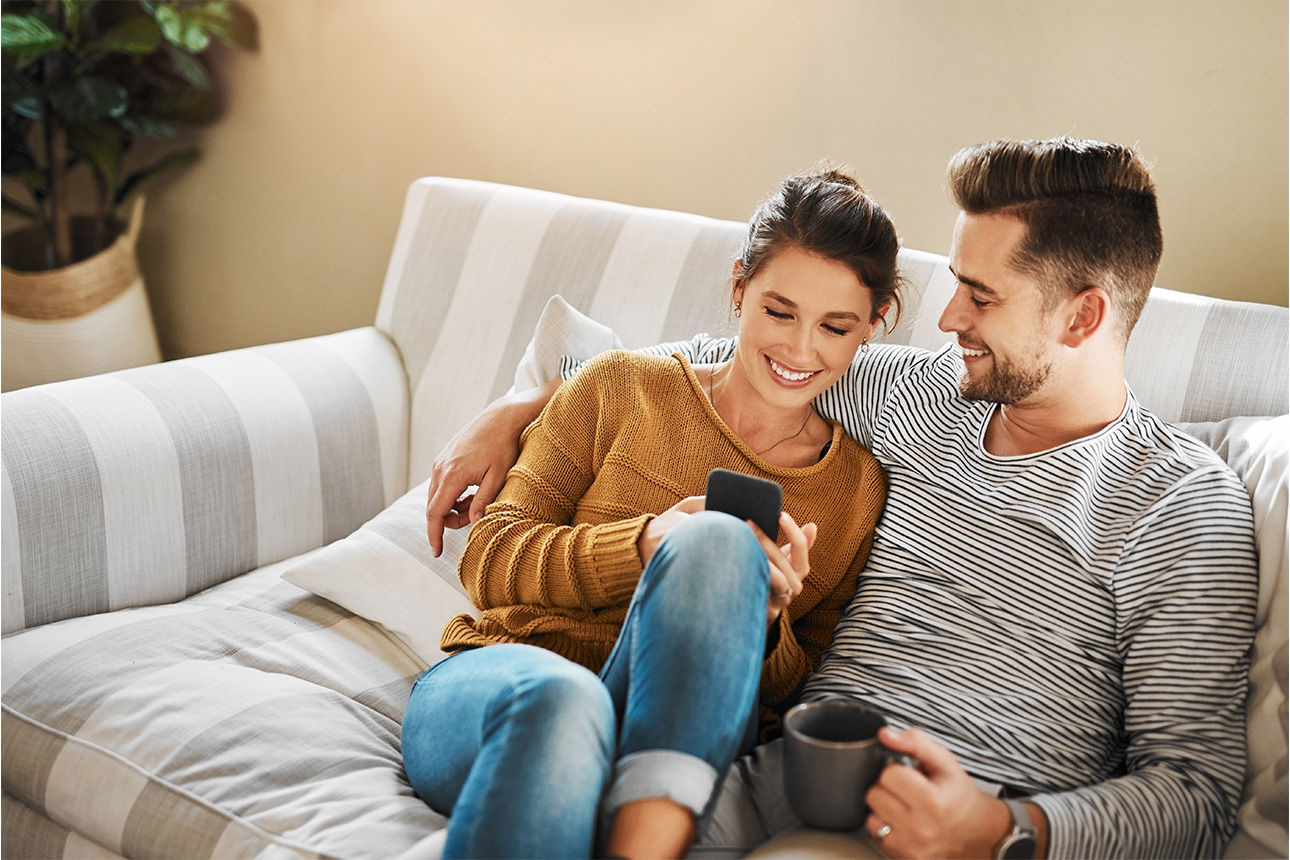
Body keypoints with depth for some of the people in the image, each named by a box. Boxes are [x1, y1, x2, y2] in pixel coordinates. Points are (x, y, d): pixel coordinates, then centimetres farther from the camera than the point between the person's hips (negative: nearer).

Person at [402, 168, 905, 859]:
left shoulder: (858, 490, 10)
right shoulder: (622, 388, 7)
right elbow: (488, 558, 2)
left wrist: (760, 624, -11)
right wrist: (644, 543, -16)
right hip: (494, 684, 0)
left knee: (718, 541, -32)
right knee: (561, 700, -40)